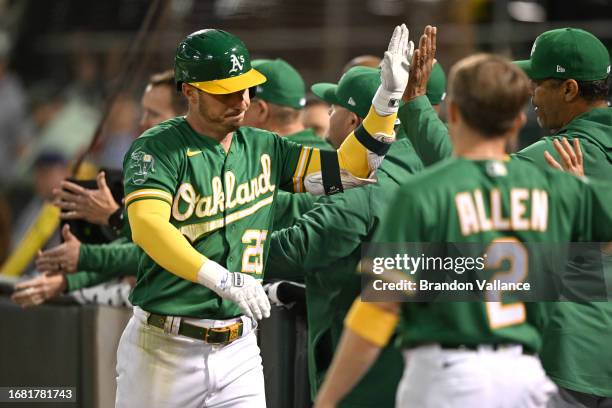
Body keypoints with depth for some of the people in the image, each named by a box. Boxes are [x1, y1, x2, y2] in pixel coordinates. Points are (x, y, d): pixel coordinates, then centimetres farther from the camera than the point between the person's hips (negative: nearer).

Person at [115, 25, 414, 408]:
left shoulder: (263, 148, 11)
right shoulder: (157, 148, -9)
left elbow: (347, 169, 11)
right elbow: (148, 226, -25)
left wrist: (388, 97, -2)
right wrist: (220, 278, -39)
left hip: (238, 350, 4)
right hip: (164, 348, -4)